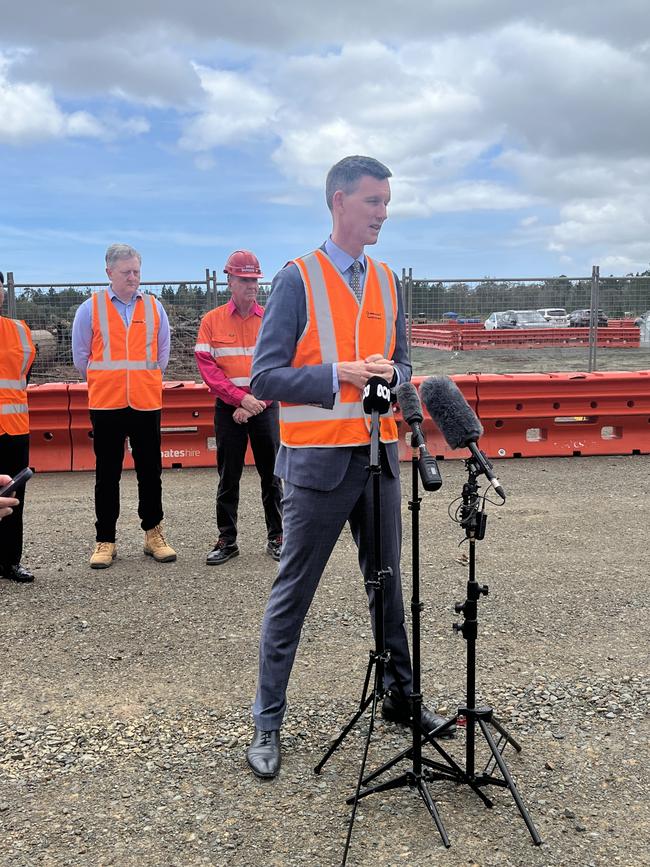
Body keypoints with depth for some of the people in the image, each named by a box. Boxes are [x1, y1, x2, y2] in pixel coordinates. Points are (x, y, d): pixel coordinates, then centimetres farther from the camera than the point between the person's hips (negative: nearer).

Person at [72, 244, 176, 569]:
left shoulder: (154, 307, 7)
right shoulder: (91, 308, 2)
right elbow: (81, 355, 8)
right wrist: (102, 384, 12)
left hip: (147, 403, 1)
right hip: (106, 404, -1)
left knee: (150, 471, 7)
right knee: (107, 475, 5)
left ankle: (153, 533, 19)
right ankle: (105, 540, 13)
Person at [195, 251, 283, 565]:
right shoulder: (211, 321, 2)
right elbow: (208, 368, -5)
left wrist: (256, 404, -11)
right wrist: (241, 398, -16)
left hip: (265, 407, 1)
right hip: (228, 408, 0)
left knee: (271, 474, 5)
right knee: (228, 477, 5)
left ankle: (276, 537, 16)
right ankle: (227, 540, 15)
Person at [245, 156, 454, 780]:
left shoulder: (387, 282, 12)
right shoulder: (298, 278, -5)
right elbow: (265, 377, -10)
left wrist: (389, 373, -6)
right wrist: (341, 374, -20)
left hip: (378, 455, 6)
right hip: (317, 460, -5)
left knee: (388, 584, 16)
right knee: (291, 596, 3)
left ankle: (399, 696, 33)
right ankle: (267, 724, 16)